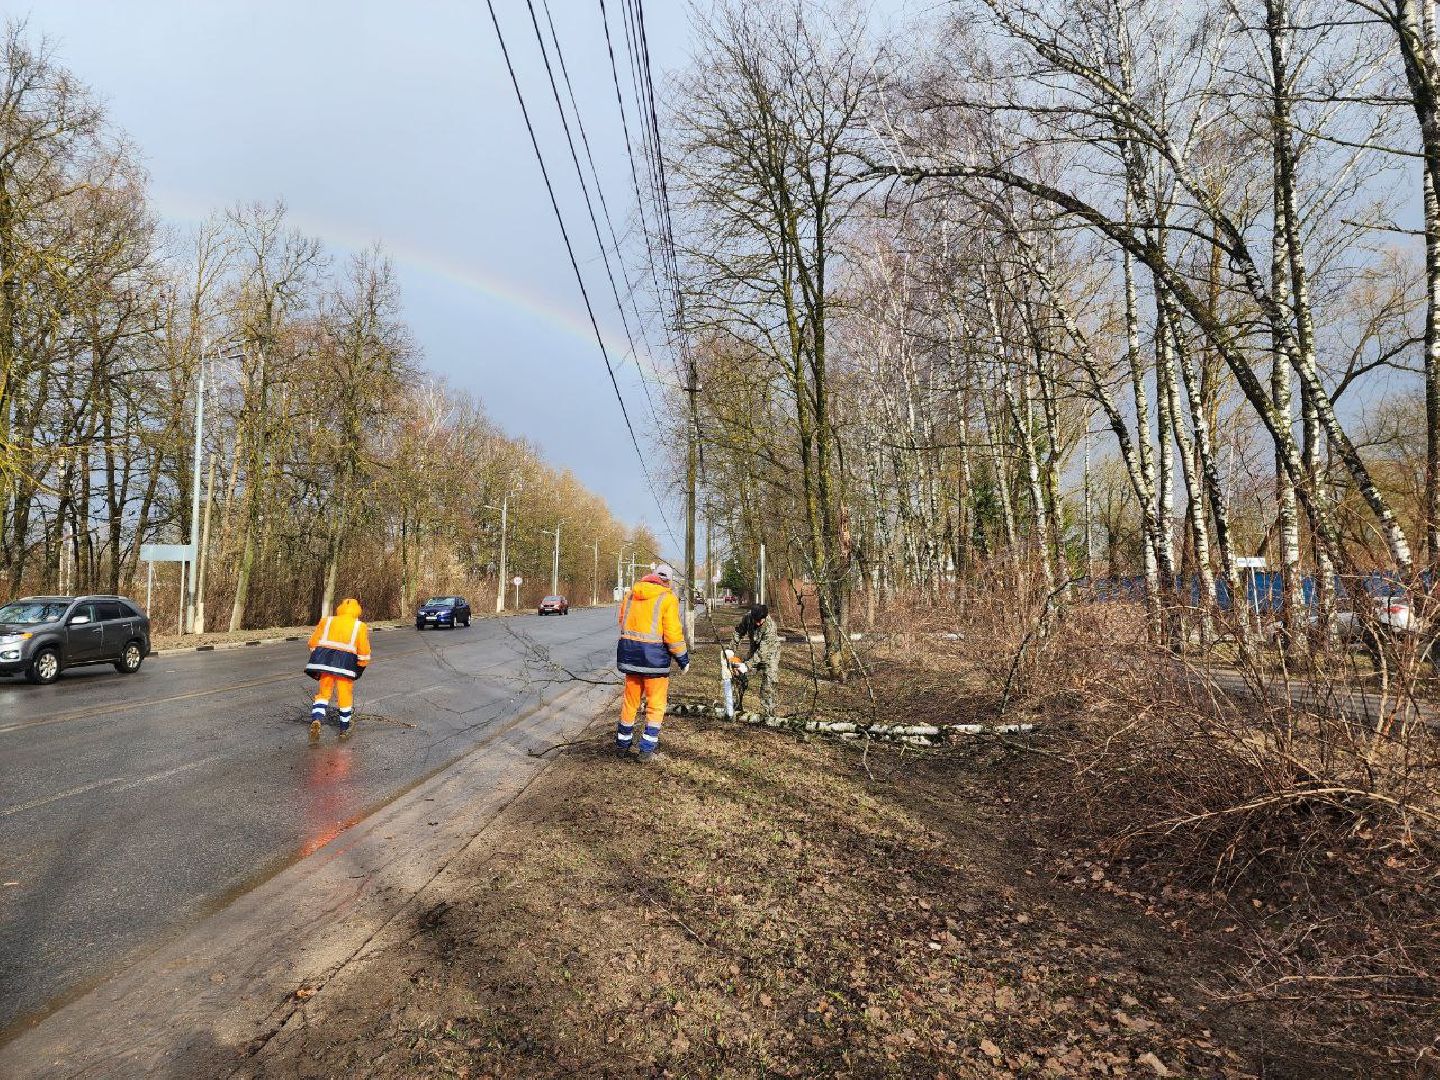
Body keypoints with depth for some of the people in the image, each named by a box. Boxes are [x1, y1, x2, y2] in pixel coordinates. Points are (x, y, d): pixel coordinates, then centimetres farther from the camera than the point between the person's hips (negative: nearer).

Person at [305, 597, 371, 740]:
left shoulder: (326, 621, 16)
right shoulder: (360, 626, 10)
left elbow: (313, 643, 14)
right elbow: (364, 652, 5)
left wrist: (318, 661, 25)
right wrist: (359, 669, 18)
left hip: (324, 659, 2)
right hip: (346, 662, -2)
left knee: (323, 693, 14)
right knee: (345, 697, 10)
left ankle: (316, 720, -9)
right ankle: (344, 730, 20)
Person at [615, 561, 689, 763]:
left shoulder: (630, 595, 8)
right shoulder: (667, 599, -9)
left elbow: (623, 624, 13)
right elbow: (672, 633, -13)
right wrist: (683, 658, -2)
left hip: (629, 654, 5)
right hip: (654, 656, -5)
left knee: (630, 701, 19)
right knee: (656, 705, 9)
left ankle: (622, 745, 29)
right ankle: (646, 750, 8)